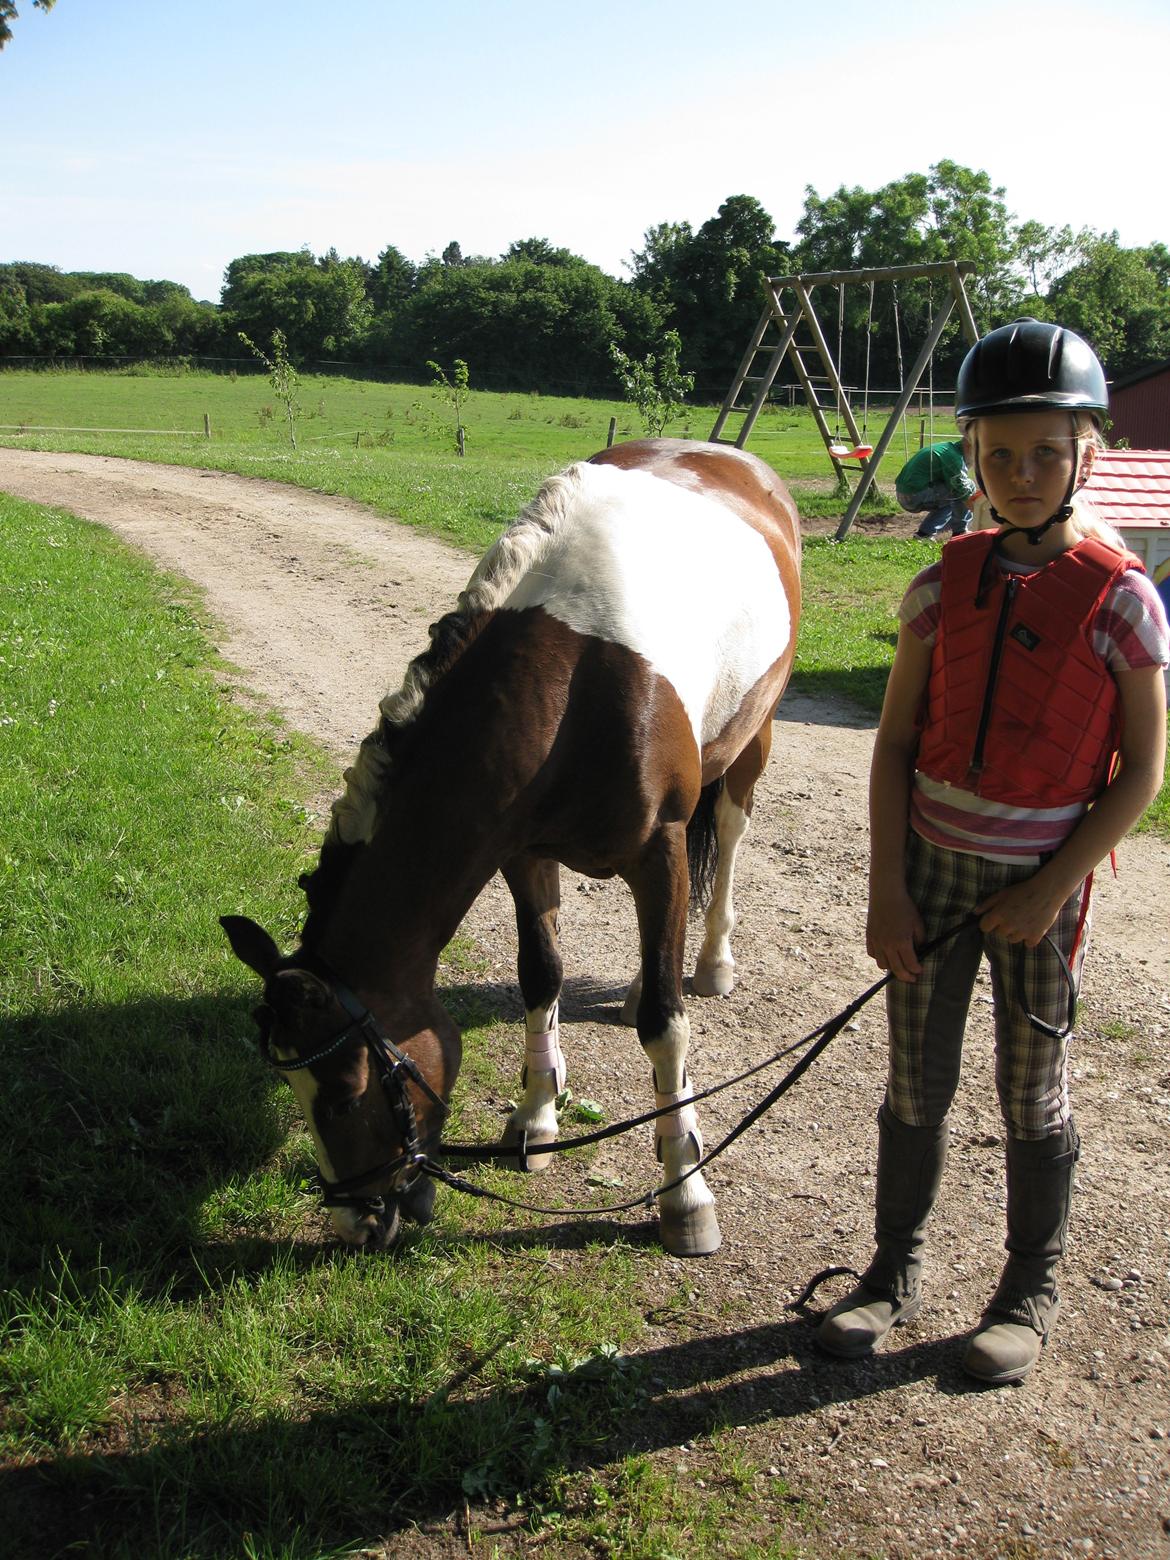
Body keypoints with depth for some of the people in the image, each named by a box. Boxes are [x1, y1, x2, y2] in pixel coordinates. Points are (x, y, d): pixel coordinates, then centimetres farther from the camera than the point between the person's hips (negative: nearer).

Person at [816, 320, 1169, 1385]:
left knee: (1033, 1098, 12)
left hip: (1040, 885, -3)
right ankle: (896, 1274, 33)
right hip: (931, 867, 3)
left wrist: (1050, 891, -13)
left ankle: (1032, 1293, 33)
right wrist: (887, 890, -5)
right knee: (915, 1086, 13)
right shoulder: (947, 584, -2)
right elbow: (896, 743, 1)